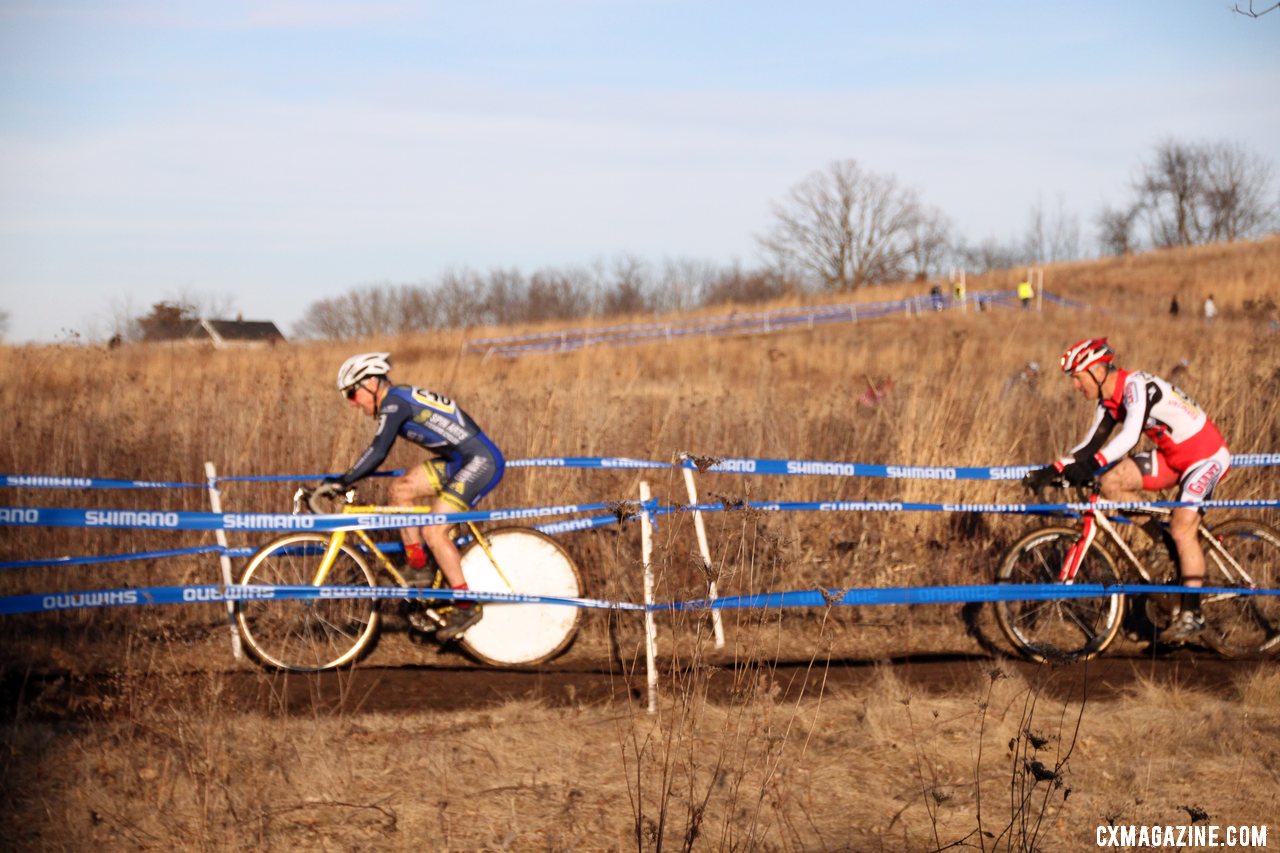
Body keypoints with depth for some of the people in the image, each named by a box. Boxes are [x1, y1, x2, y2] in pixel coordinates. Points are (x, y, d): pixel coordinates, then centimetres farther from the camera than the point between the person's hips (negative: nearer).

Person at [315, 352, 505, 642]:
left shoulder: (394, 401, -14)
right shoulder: (400, 400, 14)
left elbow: (378, 452, -24)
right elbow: (378, 454, 24)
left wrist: (342, 482, -23)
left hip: (482, 461, -10)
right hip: (458, 462, 10)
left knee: (433, 531, -13)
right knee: (400, 488, 5)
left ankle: (467, 606, -5)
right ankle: (418, 568, 10)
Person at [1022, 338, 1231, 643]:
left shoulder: (1135, 385, -25)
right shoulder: (1110, 402, 3)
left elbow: (1130, 435, -39)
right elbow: (1090, 446, 3)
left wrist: (1091, 465, -49)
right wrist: (1052, 471, -10)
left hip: (1207, 455, -9)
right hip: (1173, 455, 9)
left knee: (1182, 528, -18)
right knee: (1111, 482, -7)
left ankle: (1191, 614, -8)